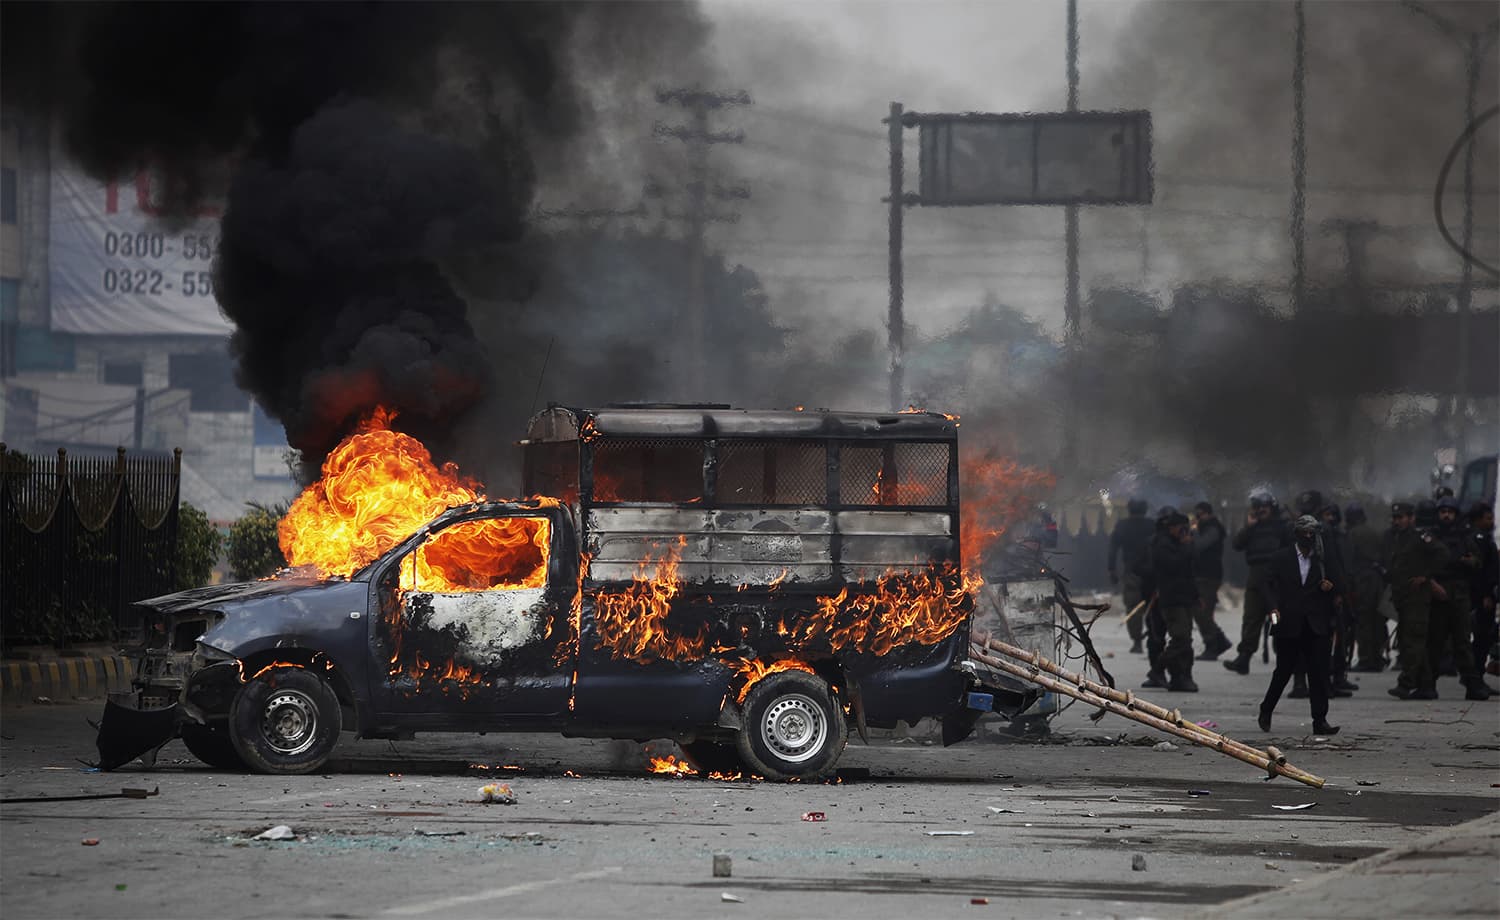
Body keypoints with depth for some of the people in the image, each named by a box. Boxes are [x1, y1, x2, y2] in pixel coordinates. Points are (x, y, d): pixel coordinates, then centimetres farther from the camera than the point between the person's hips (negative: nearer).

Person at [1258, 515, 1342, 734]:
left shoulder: (1324, 559, 12)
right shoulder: (1280, 558, 7)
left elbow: (1338, 589, 19)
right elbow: (1271, 585, 2)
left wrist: (1331, 586, -5)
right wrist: (1274, 608, -14)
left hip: (1317, 626, 1)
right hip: (1289, 625, -1)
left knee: (1319, 673, -6)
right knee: (1283, 670, 4)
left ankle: (1320, 720, -5)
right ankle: (1266, 710, 26)